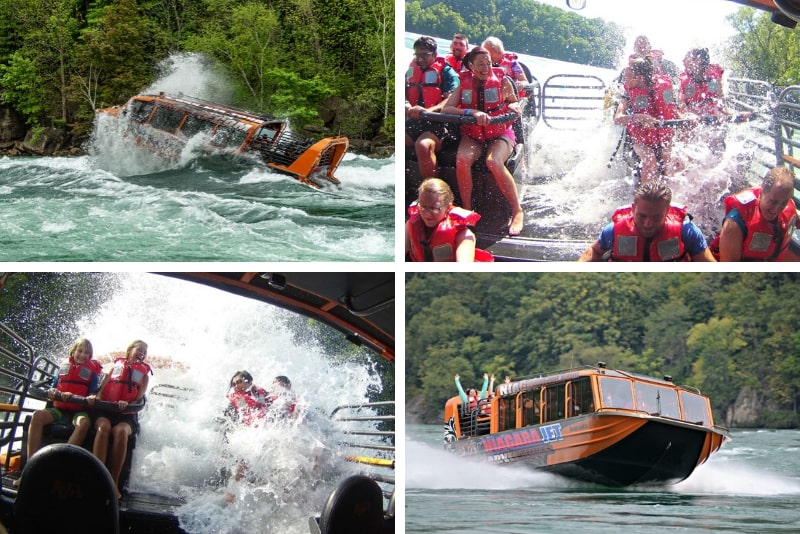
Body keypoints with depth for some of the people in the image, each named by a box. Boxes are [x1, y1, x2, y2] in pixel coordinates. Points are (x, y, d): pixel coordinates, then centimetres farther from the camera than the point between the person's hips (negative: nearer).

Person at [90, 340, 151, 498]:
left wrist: (127, 404, -17)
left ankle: (113, 483, -37)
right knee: (103, 427, -36)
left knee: (120, 431, -36)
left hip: (127, 415, 0)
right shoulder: (116, 366, 23)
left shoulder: (144, 373, 21)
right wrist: (96, 397, -13)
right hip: (105, 411, 0)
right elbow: (102, 388, 10)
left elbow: (139, 399, 6)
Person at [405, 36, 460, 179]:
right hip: (413, 122, 5)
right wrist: (406, 105, -8)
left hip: (437, 122, -5)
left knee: (423, 145, -38)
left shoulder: (446, 72, 4)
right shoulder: (411, 71, 20)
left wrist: (428, 110, -27)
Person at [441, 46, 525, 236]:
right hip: (472, 135, 2)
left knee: (493, 161, -34)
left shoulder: (502, 80, 0)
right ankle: (466, 210, -17)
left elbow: (513, 101, 18)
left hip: (500, 133, -2)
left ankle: (517, 212, -22)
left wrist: (513, 106, -8)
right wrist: (472, 112, -24)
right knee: (462, 159, -32)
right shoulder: (464, 82, 2)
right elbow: (447, 108, -9)